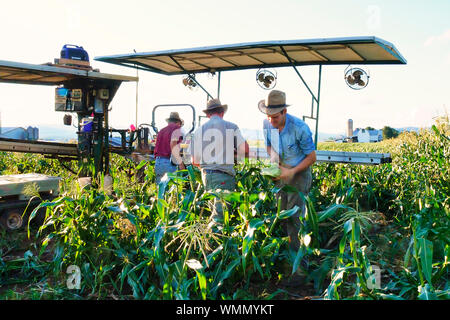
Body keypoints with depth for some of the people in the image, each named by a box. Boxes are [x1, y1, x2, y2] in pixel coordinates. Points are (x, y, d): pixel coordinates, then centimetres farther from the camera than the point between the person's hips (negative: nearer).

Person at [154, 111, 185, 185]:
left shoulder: (161, 130, 23)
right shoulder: (176, 128, 0)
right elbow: (173, 145, -14)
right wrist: (180, 162, -13)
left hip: (157, 162, 7)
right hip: (168, 162, -7)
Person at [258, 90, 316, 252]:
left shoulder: (300, 128, -23)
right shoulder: (267, 124, -7)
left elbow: (311, 157, -13)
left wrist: (291, 172, -22)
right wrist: (273, 155, -11)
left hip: (299, 173, -5)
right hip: (280, 173, 5)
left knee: (294, 216, -7)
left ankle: (296, 254, 3)